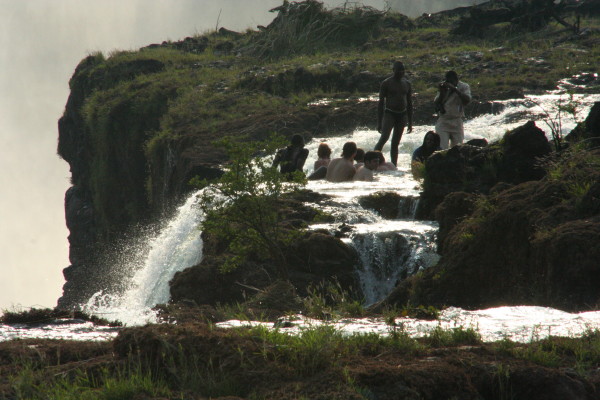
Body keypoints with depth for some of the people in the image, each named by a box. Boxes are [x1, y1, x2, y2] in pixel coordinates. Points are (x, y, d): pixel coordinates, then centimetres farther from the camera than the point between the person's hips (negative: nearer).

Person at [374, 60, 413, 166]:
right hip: (389, 113, -4)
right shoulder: (386, 83, -2)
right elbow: (381, 103, -2)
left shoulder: (407, 84, 12)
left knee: (395, 143, 6)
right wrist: (379, 122, -8)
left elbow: (409, 103, 17)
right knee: (384, 137, -23)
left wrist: (410, 122, 14)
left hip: (402, 115, 4)